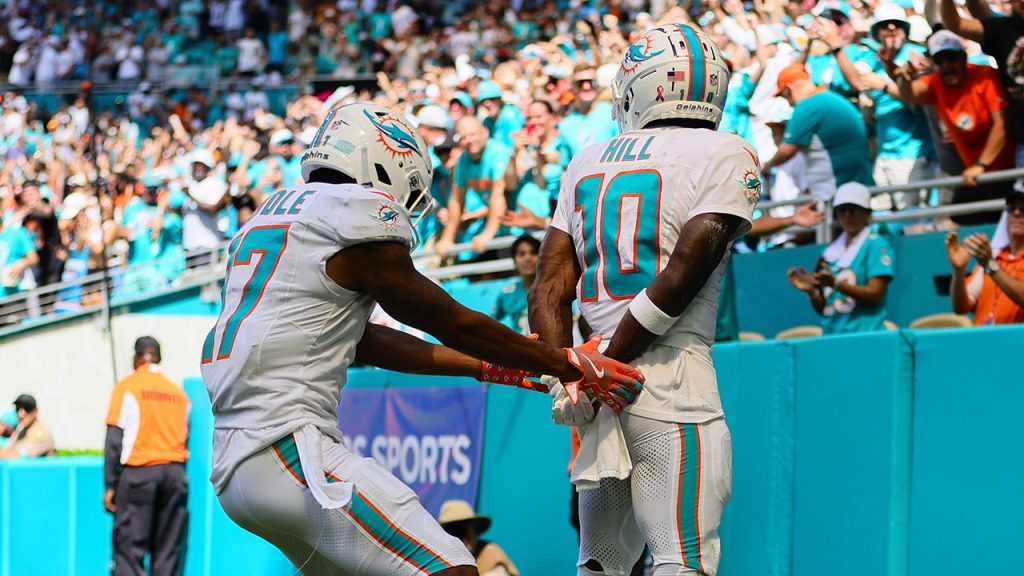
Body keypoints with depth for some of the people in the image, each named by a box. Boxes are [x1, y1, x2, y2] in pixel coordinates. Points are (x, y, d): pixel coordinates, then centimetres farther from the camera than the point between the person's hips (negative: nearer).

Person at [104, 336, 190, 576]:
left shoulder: (126, 387, 0)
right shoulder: (178, 391, 13)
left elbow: (114, 439, -3)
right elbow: (185, 435, 12)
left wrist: (110, 485, -2)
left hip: (139, 472, -4)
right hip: (175, 472, 4)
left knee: (129, 547, -4)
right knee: (168, 549, 6)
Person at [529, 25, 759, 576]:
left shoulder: (587, 164, 15)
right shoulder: (725, 155, -1)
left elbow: (550, 288, 6)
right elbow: (678, 280, -11)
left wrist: (565, 378, -1)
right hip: (671, 382, -6)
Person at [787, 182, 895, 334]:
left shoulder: (877, 245, 0)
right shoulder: (830, 252, 17)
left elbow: (875, 294, -9)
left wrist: (835, 284, -18)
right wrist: (811, 291, -2)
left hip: (864, 333, -5)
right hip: (831, 336, 5)